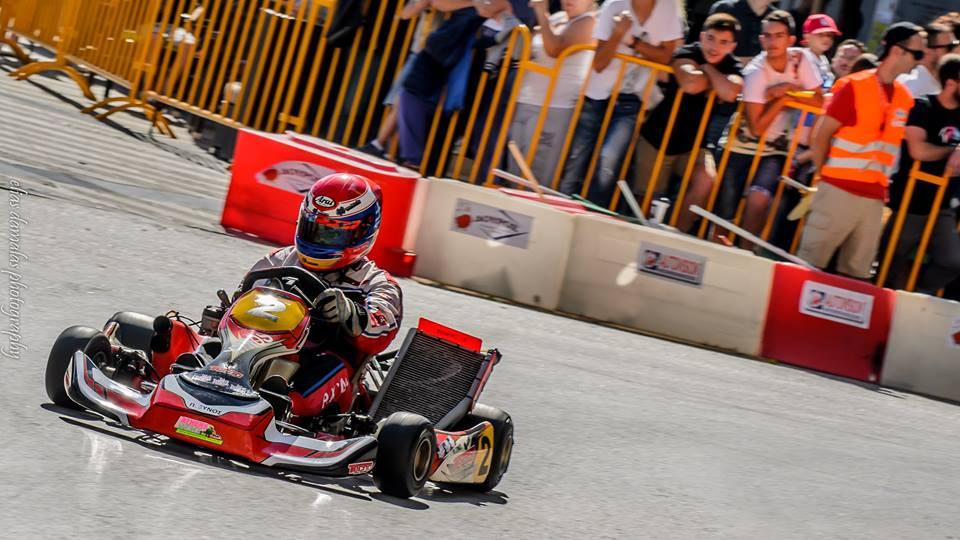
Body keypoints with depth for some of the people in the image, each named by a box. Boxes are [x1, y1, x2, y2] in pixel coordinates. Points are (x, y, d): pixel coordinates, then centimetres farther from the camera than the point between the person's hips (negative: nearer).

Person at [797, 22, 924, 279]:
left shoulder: (905, 98, 10)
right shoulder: (854, 86, -7)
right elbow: (822, 134, -4)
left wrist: (883, 184, 12)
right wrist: (823, 175, -1)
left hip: (875, 198, 6)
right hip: (840, 190, -6)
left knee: (857, 273, 6)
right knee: (810, 262, -3)